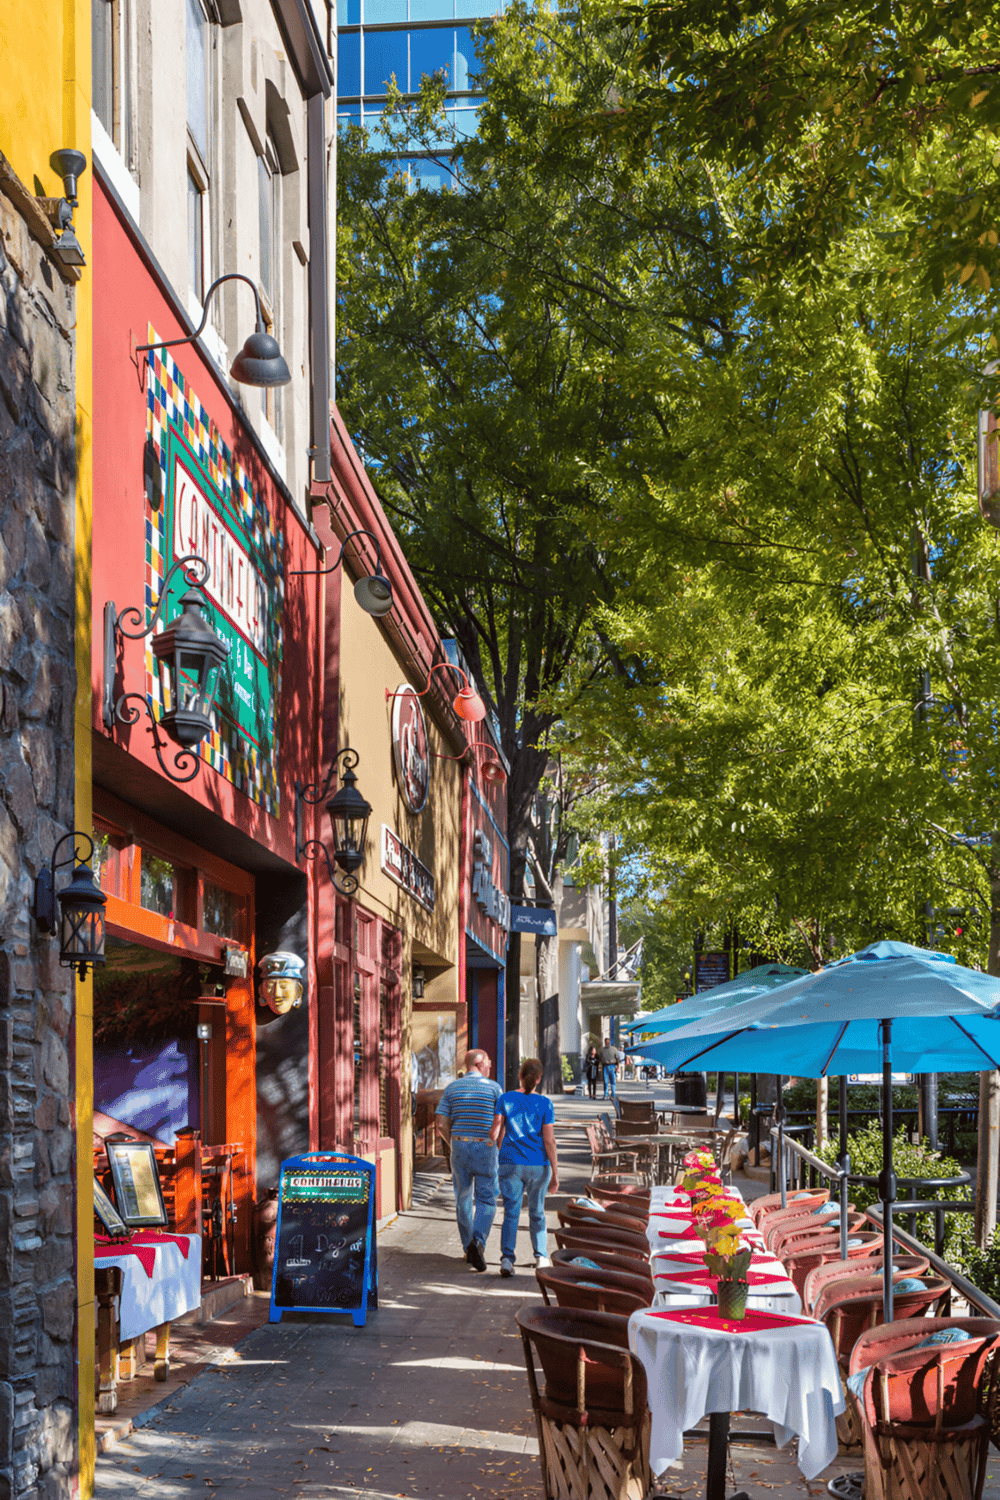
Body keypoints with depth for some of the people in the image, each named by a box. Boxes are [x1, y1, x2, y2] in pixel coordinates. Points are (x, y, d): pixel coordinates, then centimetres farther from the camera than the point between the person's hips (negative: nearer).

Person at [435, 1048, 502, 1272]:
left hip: (459, 1146, 3)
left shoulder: (452, 1088, 4)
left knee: (463, 1199, 16)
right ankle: (478, 1241, -20)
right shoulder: (493, 1088, -3)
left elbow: (441, 1123, -1)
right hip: (485, 1148, -3)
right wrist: (498, 1146, 11)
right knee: (486, 1200, 2)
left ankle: (469, 1248, 20)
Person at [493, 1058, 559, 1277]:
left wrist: (495, 1158, 13)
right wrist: (555, 1173, -4)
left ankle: (507, 1258, -13)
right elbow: (549, 1140, -8)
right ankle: (541, 1256, 15)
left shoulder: (506, 1099, -1)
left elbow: (496, 1132, -3)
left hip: (511, 1163, 0)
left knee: (511, 1212, 1)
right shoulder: (544, 1104, -5)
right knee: (537, 1213, 16)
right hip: (538, 1165, 0)